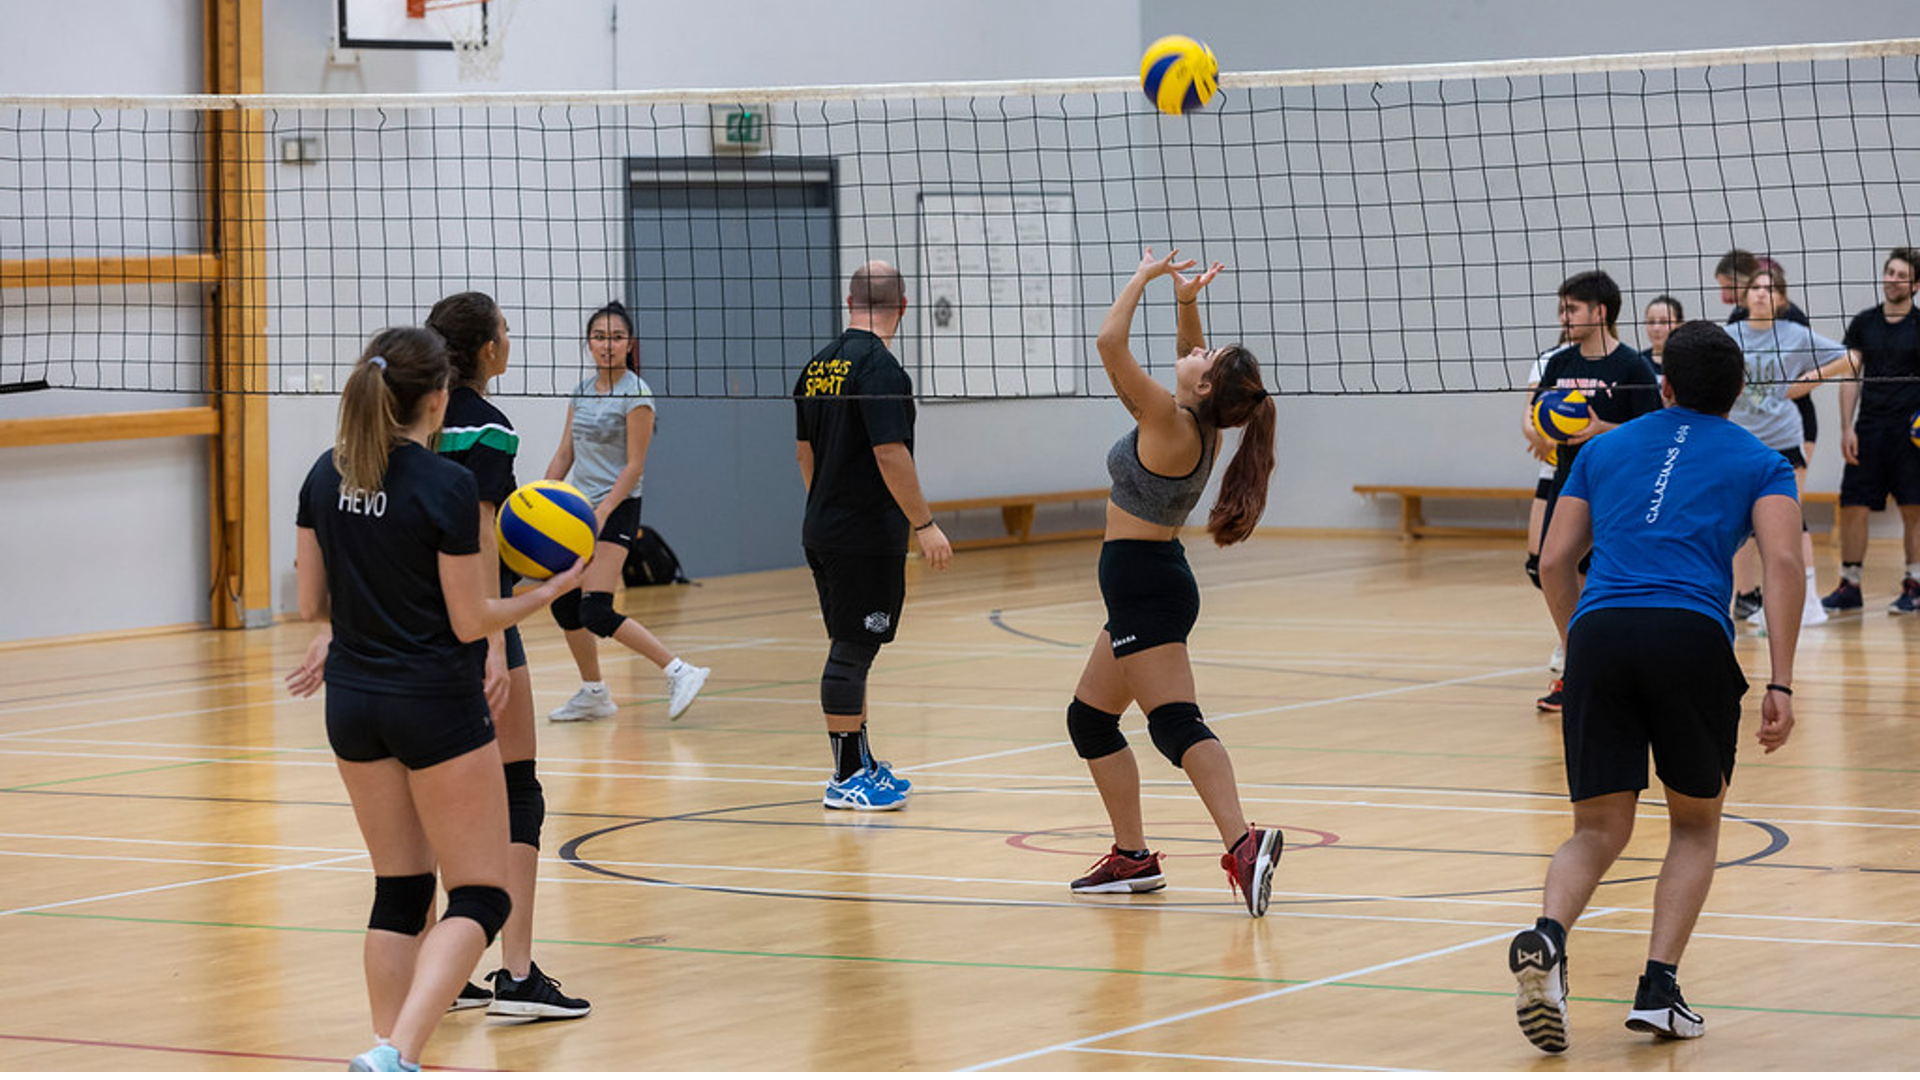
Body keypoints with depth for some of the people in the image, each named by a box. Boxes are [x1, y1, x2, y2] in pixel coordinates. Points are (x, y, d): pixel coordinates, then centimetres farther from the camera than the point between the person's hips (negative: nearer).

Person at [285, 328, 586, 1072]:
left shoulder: (326, 477, 1)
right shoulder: (446, 487, -17)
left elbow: (313, 602, 6)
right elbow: (472, 619, -12)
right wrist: (548, 591, 3)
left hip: (353, 701, 6)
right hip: (435, 705, -6)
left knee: (400, 891, 17)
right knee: (480, 896, 0)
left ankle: (390, 1051, 12)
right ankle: (396, 1054, -19)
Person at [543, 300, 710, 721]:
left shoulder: (636, 394, -12)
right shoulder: (582, 391, 10)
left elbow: (634, 465, -14)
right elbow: (565, 455, 15)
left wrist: (603, 512, -23)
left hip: (617, 510, -8)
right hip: (579, 505, 8)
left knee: (595, 611, -18)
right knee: (564, 603, 9)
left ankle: (679, 672, -17)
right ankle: (593, 693, 24)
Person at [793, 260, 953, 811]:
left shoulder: (818, 366, 11)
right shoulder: (879, 367, -15)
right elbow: (890, 455, -21)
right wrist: (925, 525, -16)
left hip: (823, 531, 9)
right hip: (867, 535, -9)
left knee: (850, 648, 15)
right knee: (851, 651, -5)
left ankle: (860, 764, 23)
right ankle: (846, 778, -1)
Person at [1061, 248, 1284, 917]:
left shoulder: (1171, 424, -19)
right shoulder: (1200, 427, 4)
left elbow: (1110, 343, -20)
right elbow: (1189, 357, 24)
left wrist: (1144, 277, -9)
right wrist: (1185, 304, 8)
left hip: (1143, 581, -10)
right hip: (1149, 580, 10)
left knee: (1175, 724, -20)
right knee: (1090, 718, 19)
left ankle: (1242, 843, -33)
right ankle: (1132, 858, 22)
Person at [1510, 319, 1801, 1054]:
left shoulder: (1605, 449, 26)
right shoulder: (1758, 463, 18)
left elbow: (1555, 561, 21)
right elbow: (1784, 562, 1)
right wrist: (1780, 684, -3)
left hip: (1599, 634, 2)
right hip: (1692, 636, -2)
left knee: (1598, 831, 8)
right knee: (1695, 824, 18)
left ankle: (1547, 936, -23)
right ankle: (1659, 987, 2)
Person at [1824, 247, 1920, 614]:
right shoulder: (1863, 323, 9)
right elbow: (1850, 376, 9)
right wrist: (1847, 428, 1)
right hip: (1869, 428, 3)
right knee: (1853, 505, -1)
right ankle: (1849, 586, 7)